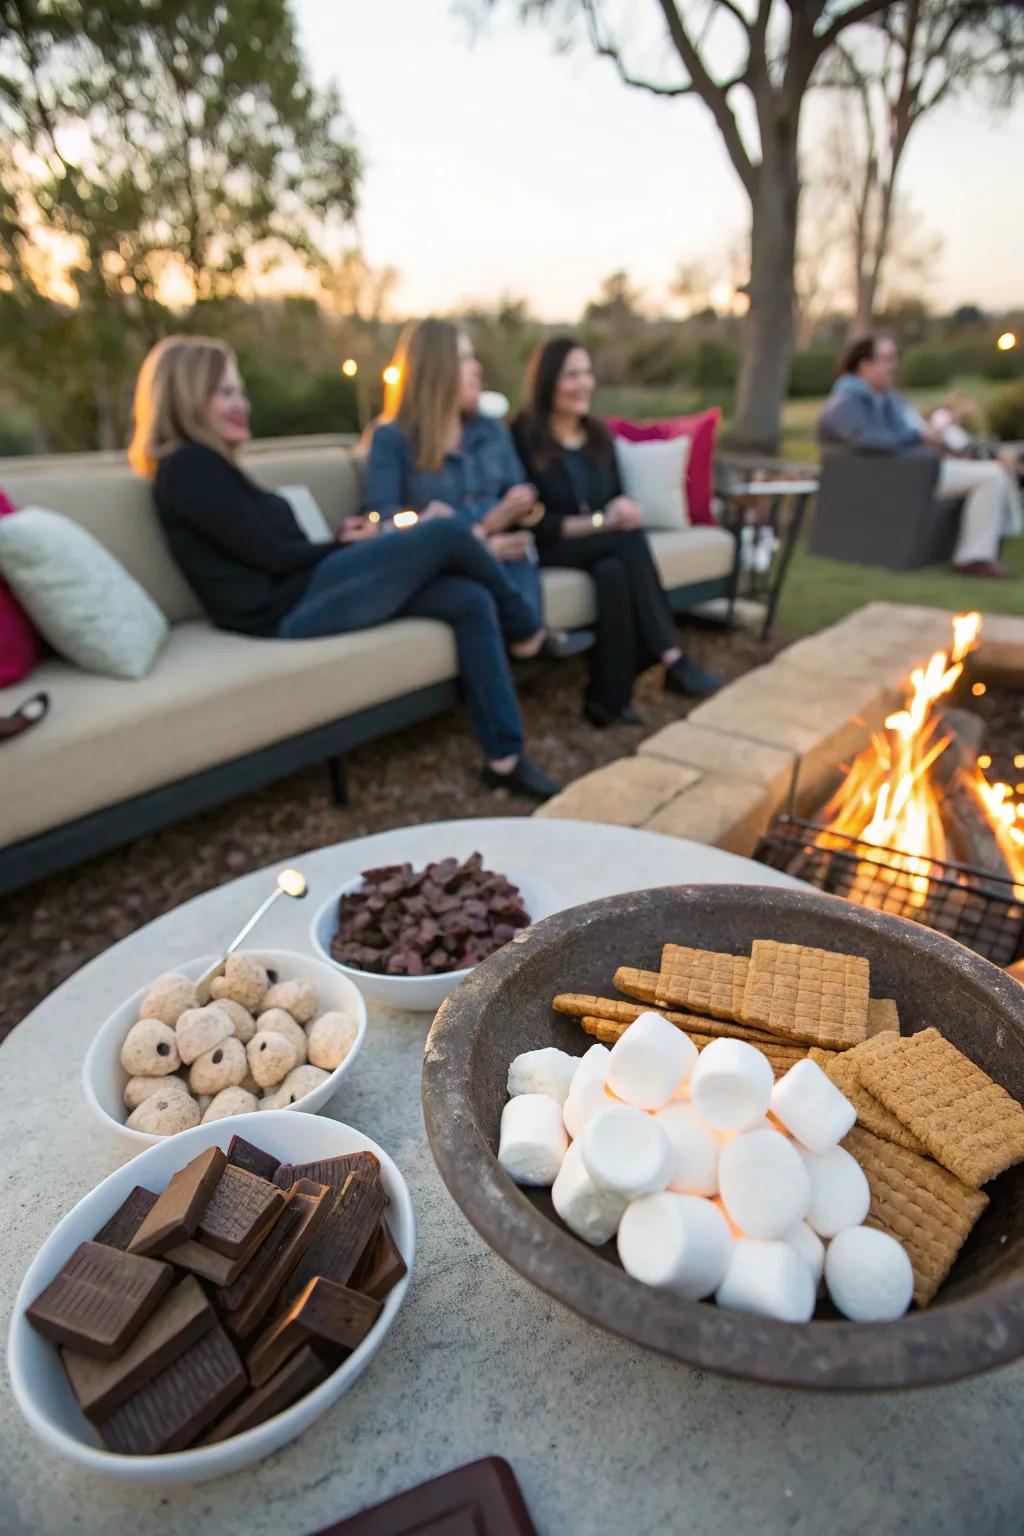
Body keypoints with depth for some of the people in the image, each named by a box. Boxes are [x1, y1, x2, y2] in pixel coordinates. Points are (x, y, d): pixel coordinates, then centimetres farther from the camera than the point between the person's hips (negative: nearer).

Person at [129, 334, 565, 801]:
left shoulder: (205, 464, 24)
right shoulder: (189, 468, -7)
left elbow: (279, 549, 16)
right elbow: (270, 554, -12)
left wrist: (343, 541, 1)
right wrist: (346, 545, 1)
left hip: (305, 593, 10)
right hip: (291, 609, -10)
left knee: (471, 599, -6)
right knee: (445, 534, -13)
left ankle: (504, 757, -6)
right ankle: (525, 630, 13)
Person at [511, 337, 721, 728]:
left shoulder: (597, 434, 15)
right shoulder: (523, 437, -5)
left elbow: (617, 497, 14)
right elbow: (532, 521, -12)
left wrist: (624, 509, -12)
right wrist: (598, 522, -19)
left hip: (603, 547, 5)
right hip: (547, 550, -5)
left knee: (614, 571, -32)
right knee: (630, 536, -30)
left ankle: (610, 696, -30)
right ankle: (671, 659, -32)